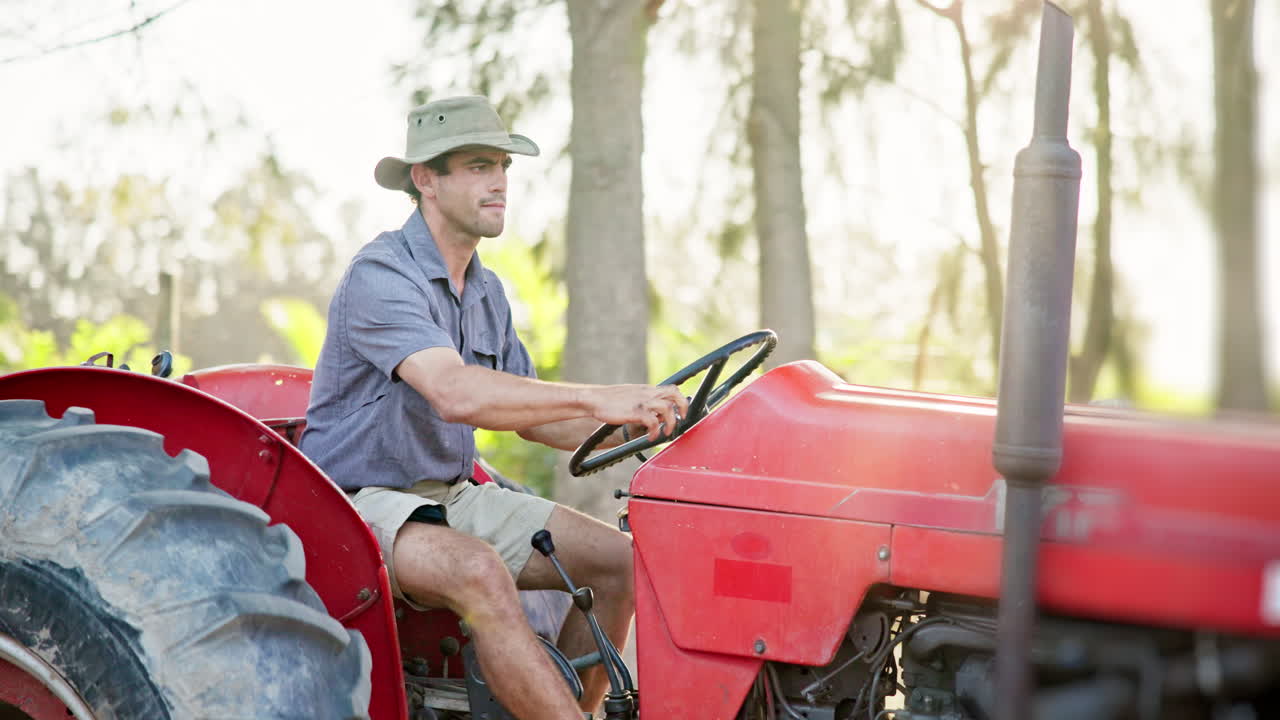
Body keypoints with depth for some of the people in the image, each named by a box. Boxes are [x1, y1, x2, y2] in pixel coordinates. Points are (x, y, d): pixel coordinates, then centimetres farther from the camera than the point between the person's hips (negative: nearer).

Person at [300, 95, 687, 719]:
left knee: (617, 561, -6)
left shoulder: (487, 293, 12)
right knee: (482, 573, -36)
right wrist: (597, 399, -36)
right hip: (363, 503, -9)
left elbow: (532, 417, 15)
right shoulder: (380, 276, -18)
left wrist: (632, 422, -4)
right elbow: (456, 393, -34)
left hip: (451, 497, 9)